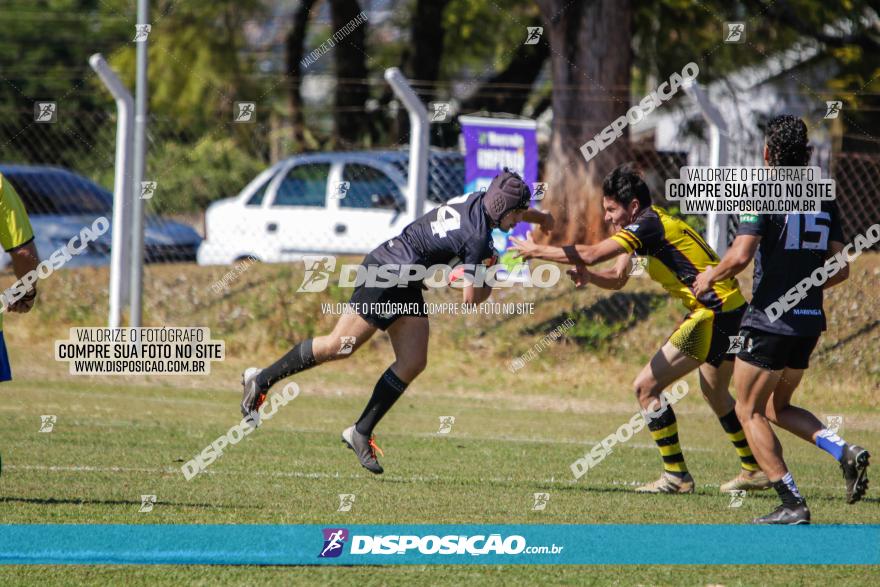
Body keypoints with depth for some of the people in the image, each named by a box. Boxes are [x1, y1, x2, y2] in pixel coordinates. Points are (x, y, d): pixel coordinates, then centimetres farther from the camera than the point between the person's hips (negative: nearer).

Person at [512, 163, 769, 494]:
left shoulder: (649, 225, -18)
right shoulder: (644, 228, 13)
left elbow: (590, 254, -24)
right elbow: (617, 279, 13)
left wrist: (536, 251, -14)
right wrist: (588, 277, -8)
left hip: (714, 314, -11)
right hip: (733, 309, 11)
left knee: (646, 387, -8)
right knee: (714, 392, 30)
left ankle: (676, 476, -4)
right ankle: (755, 470, 40)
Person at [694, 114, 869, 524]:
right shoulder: (825, 201, 8)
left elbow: (740, 256, -21)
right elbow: (840, 269, 8)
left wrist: (710, 277, -1)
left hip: (770, 320, -7)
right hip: (810, 321, 7)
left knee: (749, 411, 6)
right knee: (778, 407, 23)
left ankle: (792, 504, -4)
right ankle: (845, 452, -1)